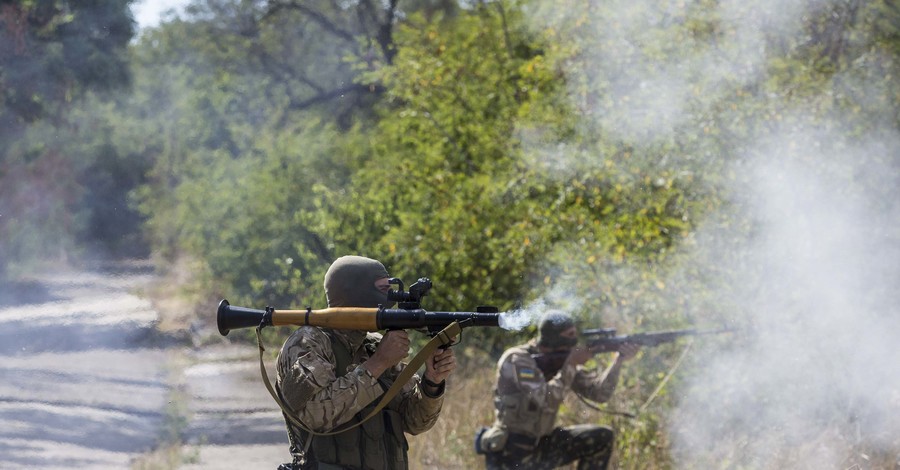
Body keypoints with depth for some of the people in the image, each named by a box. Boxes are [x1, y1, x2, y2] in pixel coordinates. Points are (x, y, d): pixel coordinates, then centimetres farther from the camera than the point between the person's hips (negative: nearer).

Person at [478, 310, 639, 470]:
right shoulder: (518, 360, -16)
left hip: (541, 443, 8)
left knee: (602, 438, -1)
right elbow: (545, 401, -28)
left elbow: (599, 392, 2)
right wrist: (570, 365, -20)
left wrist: (619, 360, -11)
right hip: (511, 452, -8)